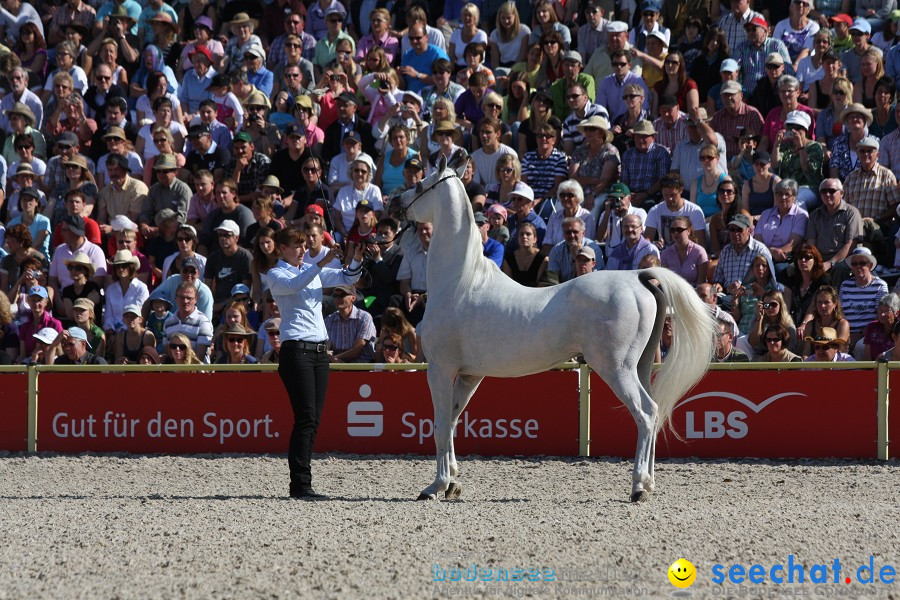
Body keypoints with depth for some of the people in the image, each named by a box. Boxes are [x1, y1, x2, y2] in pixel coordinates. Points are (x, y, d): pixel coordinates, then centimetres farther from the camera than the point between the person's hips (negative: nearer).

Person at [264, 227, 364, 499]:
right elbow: (295, 285, -20)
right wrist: (322, 263, -29)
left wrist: (356, 260, -4)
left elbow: (346, 279, 16)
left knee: (313, 420, 3)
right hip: (297, 350, -7)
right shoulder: (275, 275, 1)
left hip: (320, 349, 7)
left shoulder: (312, 270, 20)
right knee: (305, 417, -14)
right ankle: (300, 483, -15)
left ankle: (302, 483, 4)